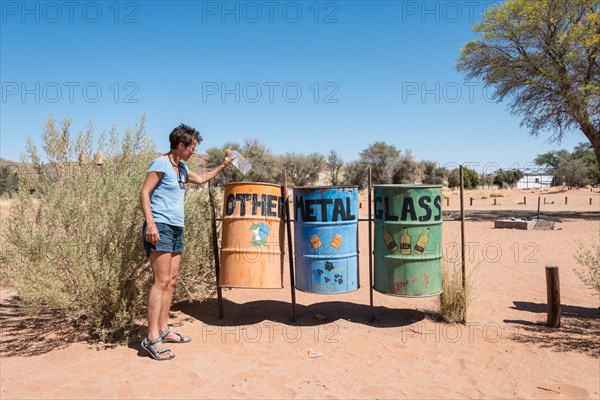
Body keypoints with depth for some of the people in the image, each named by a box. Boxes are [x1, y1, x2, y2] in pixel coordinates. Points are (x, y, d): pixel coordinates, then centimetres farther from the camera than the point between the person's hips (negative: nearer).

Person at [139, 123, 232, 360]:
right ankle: (152, 338, -10)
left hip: (177, 230, 9)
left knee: (171, 281, 9)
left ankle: (163, 330, 16)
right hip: (160, 228, -9)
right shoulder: (161, 163, -7)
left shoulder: (181, 168, 18)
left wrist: (222, 166, 30)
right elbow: (144, 193, -12)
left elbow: (201, 179, 36)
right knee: (161, 281, -13)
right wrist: (150, 223, -22)